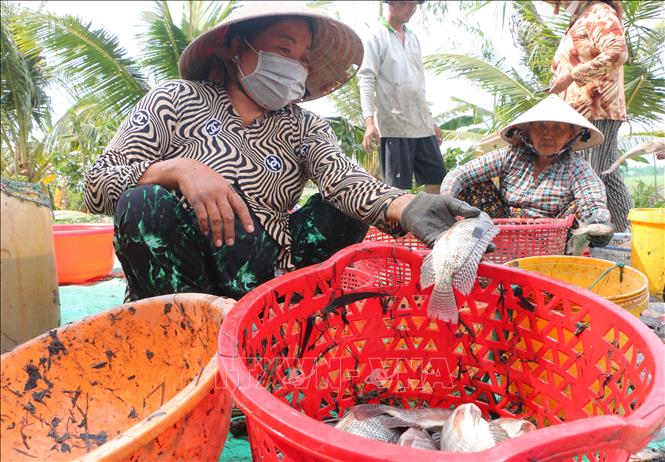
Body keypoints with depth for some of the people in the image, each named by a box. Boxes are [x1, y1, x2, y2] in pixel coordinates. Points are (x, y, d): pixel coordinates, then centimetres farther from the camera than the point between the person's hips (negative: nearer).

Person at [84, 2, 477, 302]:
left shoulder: (304, 128, 7)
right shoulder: (177, 100, 0)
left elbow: (344, 179, -14)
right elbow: (97, 186, -5)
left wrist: (404, 207, -35)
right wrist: (177, 169, -23)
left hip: (264, 290, 3)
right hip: (179, 281, -2)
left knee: (347, 206, -6)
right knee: (147, 202, -27)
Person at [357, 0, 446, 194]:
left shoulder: (413, 38, 19)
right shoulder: (377, 38, -1)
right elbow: (366, 80, -10)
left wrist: (430, 119, 21)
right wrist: (369, 121, -22)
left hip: (422, 125, 7)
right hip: (394, 126, -7)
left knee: (437, 178, 6)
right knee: (398, 187, -4)